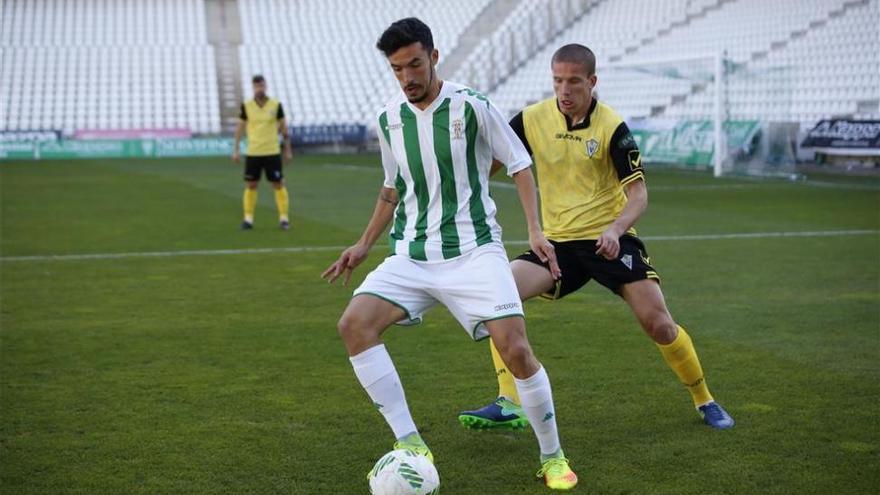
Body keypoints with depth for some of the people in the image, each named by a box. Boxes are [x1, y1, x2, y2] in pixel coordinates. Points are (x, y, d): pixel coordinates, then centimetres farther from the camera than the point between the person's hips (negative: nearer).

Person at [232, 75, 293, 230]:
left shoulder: (276, 105, -1)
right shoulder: (246, 106, 0)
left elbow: (283, 127, 6)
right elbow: (240, 128, 7)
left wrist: (288, 150, 6)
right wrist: (235, 150, 2)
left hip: (272, 153, -1)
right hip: (252, 153, 1)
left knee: (278, 184, -1)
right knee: (250, 185, 3)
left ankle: (284, 218, 7)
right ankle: (248, 219, 12)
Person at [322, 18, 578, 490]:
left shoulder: (470, 106, -8)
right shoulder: (389, 119, 6)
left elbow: (520, 164, 0)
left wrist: (535, 229, -10)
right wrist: (364, 245, 17)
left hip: (474, 250, -4)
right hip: (411, 255, 4)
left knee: (515, 348, -17)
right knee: (354, 324, -18)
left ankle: (553, 458, 7)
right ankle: (411, 446, -11)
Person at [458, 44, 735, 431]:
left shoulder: (612, 127, -9)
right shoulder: (532, 119, -1)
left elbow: (638, 194, -11)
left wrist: (615, 230, -30)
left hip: (609, 240, -3)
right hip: (557, 241, 3)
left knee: (658, 323, -10)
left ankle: (705, 401, 16)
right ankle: (509, 406, -17)